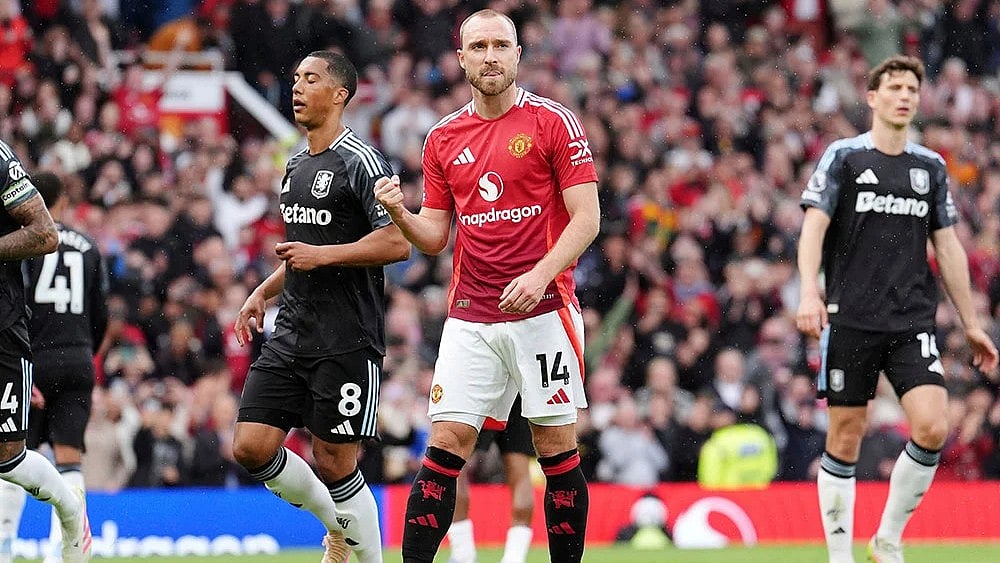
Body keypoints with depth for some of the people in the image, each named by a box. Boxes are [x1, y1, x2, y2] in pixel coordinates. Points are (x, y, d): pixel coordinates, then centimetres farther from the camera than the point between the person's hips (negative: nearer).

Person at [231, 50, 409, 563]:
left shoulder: (360, 162, -10)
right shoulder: (297, 165, 17)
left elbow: (397, 243, -17)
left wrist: (322, 255, -19)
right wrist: (262, 293, 19)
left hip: (346, 341, -8)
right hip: (291, 336, 8)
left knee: (334, 462, -6)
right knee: (251, 447, 0)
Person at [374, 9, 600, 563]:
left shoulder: (553, 121, -1)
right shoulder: (443, 138, 11)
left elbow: (587, 217, -5)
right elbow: (434, 237, 14)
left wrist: (540, 274, -18)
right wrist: (400, 213, -7)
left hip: (542, 309, -3)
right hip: (469, 318, 3)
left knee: (557, 448, -1)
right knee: (445, 445, -5)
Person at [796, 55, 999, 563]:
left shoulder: (931, 167, 12)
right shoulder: (843, 157, 1)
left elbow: (948, 248, 17)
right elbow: (814, 226, -7)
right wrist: (809, 292, -23)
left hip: (913, 324, 3)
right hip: (851, 321, -3)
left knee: (932, 428, -12)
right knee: (846, 438, -1)